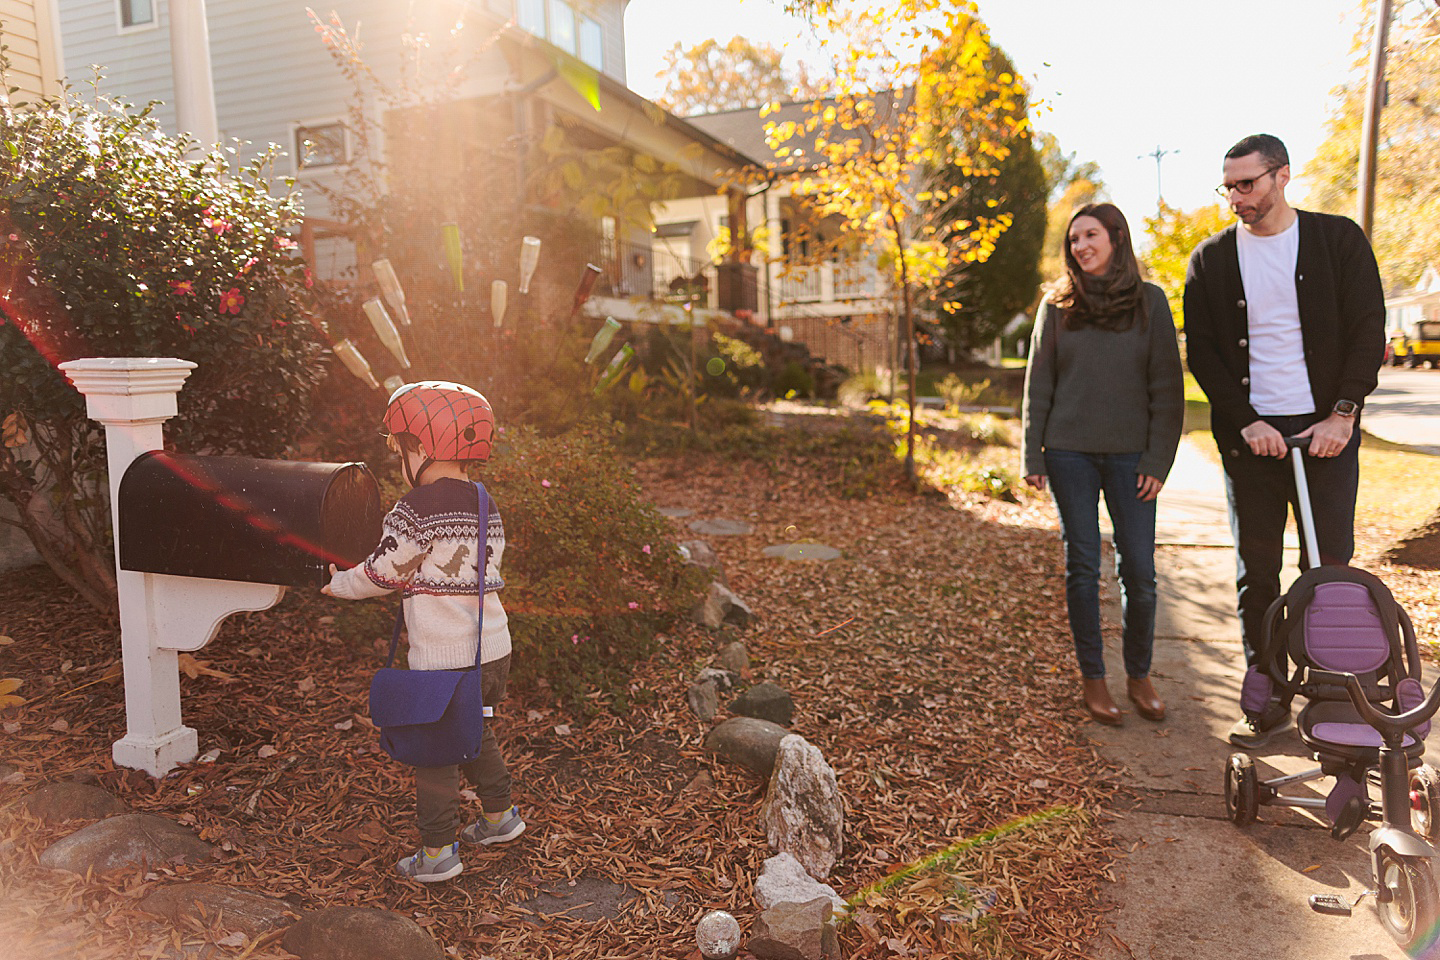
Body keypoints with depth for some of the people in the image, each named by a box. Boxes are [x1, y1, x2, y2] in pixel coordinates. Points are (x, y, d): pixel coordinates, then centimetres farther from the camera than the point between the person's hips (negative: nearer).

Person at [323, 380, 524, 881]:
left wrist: (337, 583, 12)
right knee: (476, 733, 26)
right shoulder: (486, 508, 6)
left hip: (443, 661, -7)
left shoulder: (417, 510, -16)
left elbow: (382, 573, -7)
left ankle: (437, 851, 18)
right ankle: (499, 815, 40)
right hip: (494, 651, 7)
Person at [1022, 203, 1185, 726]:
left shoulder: (1149, 301, 4)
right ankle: (1092, 677, 16)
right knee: (1083, 566, 4)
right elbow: (1038, 384, 6)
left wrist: (1158, 460, -5)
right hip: (1070, 452, 0)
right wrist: (1031, 456, 1)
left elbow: (1167, 387, 2)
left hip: (1130, 455, 0)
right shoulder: (1058, 303, 6)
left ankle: (1139, 674, 19)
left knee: (1139, 570, 0)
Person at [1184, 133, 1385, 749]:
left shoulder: (1339, 239, 4)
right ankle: (1268, 702, 14)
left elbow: (1368, 331, 1)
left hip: (1327, 430, -1)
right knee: (1256, 573, 4)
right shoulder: (1211, 259, 6)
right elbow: (1202, 352, 4)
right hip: (1251, 436, 1)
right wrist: (1246, 421, -7)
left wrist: (1342, 413, -11)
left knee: (1330, 569, 1)